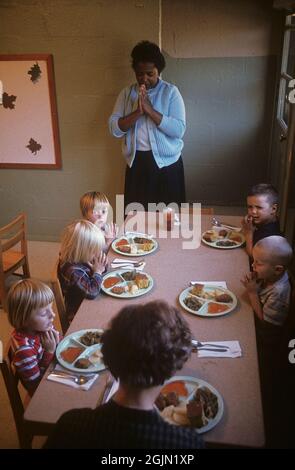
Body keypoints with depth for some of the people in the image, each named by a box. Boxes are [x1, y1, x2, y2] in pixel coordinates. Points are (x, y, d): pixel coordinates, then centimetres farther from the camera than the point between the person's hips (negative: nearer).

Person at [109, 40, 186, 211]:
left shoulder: (171, 92, -2)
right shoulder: (127, 93, 6)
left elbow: (179, 129, -14)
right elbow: (114, 128, -3)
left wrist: (150, 110, -20)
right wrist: (138, 112, -17)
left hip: (166, 163, -2)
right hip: (137, 162, 2)